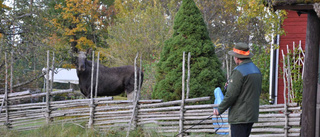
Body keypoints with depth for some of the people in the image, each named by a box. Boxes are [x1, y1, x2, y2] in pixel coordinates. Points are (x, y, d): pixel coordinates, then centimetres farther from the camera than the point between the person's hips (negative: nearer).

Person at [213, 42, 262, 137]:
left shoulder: (238, 71, -15)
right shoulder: (256, 70, 12)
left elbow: (231, 95, -18)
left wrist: (219, 110, -5)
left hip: (240, 116, -9)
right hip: (252, 115, 9)